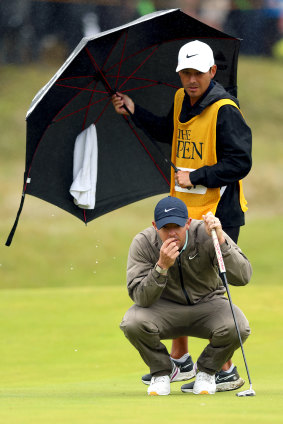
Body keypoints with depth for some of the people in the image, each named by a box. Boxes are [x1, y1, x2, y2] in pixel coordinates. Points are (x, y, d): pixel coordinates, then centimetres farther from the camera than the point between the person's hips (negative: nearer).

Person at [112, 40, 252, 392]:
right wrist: (134, 112, 22)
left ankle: (226, 371, 0)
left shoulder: (225, 110, -16)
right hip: (184, 209, 8)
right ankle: (180, 360, 31)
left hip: (217, 213, -8)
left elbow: (240, 163, -20)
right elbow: (169, 133, 30)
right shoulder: (180, 100, 8)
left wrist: (195, 177, -19)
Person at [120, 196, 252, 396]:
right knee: (133, 323, -32)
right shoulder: (142, 243, -18)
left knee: (237, 327, -31)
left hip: (207, 304, 0)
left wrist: (221, 241, -39)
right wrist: (162, 266, -38)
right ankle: (162, 371, 1)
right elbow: (141, 298, -24)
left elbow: (243, 277, -26)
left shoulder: (205, 234, -19)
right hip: (164, 308, 0)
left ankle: (207, 371, 3)